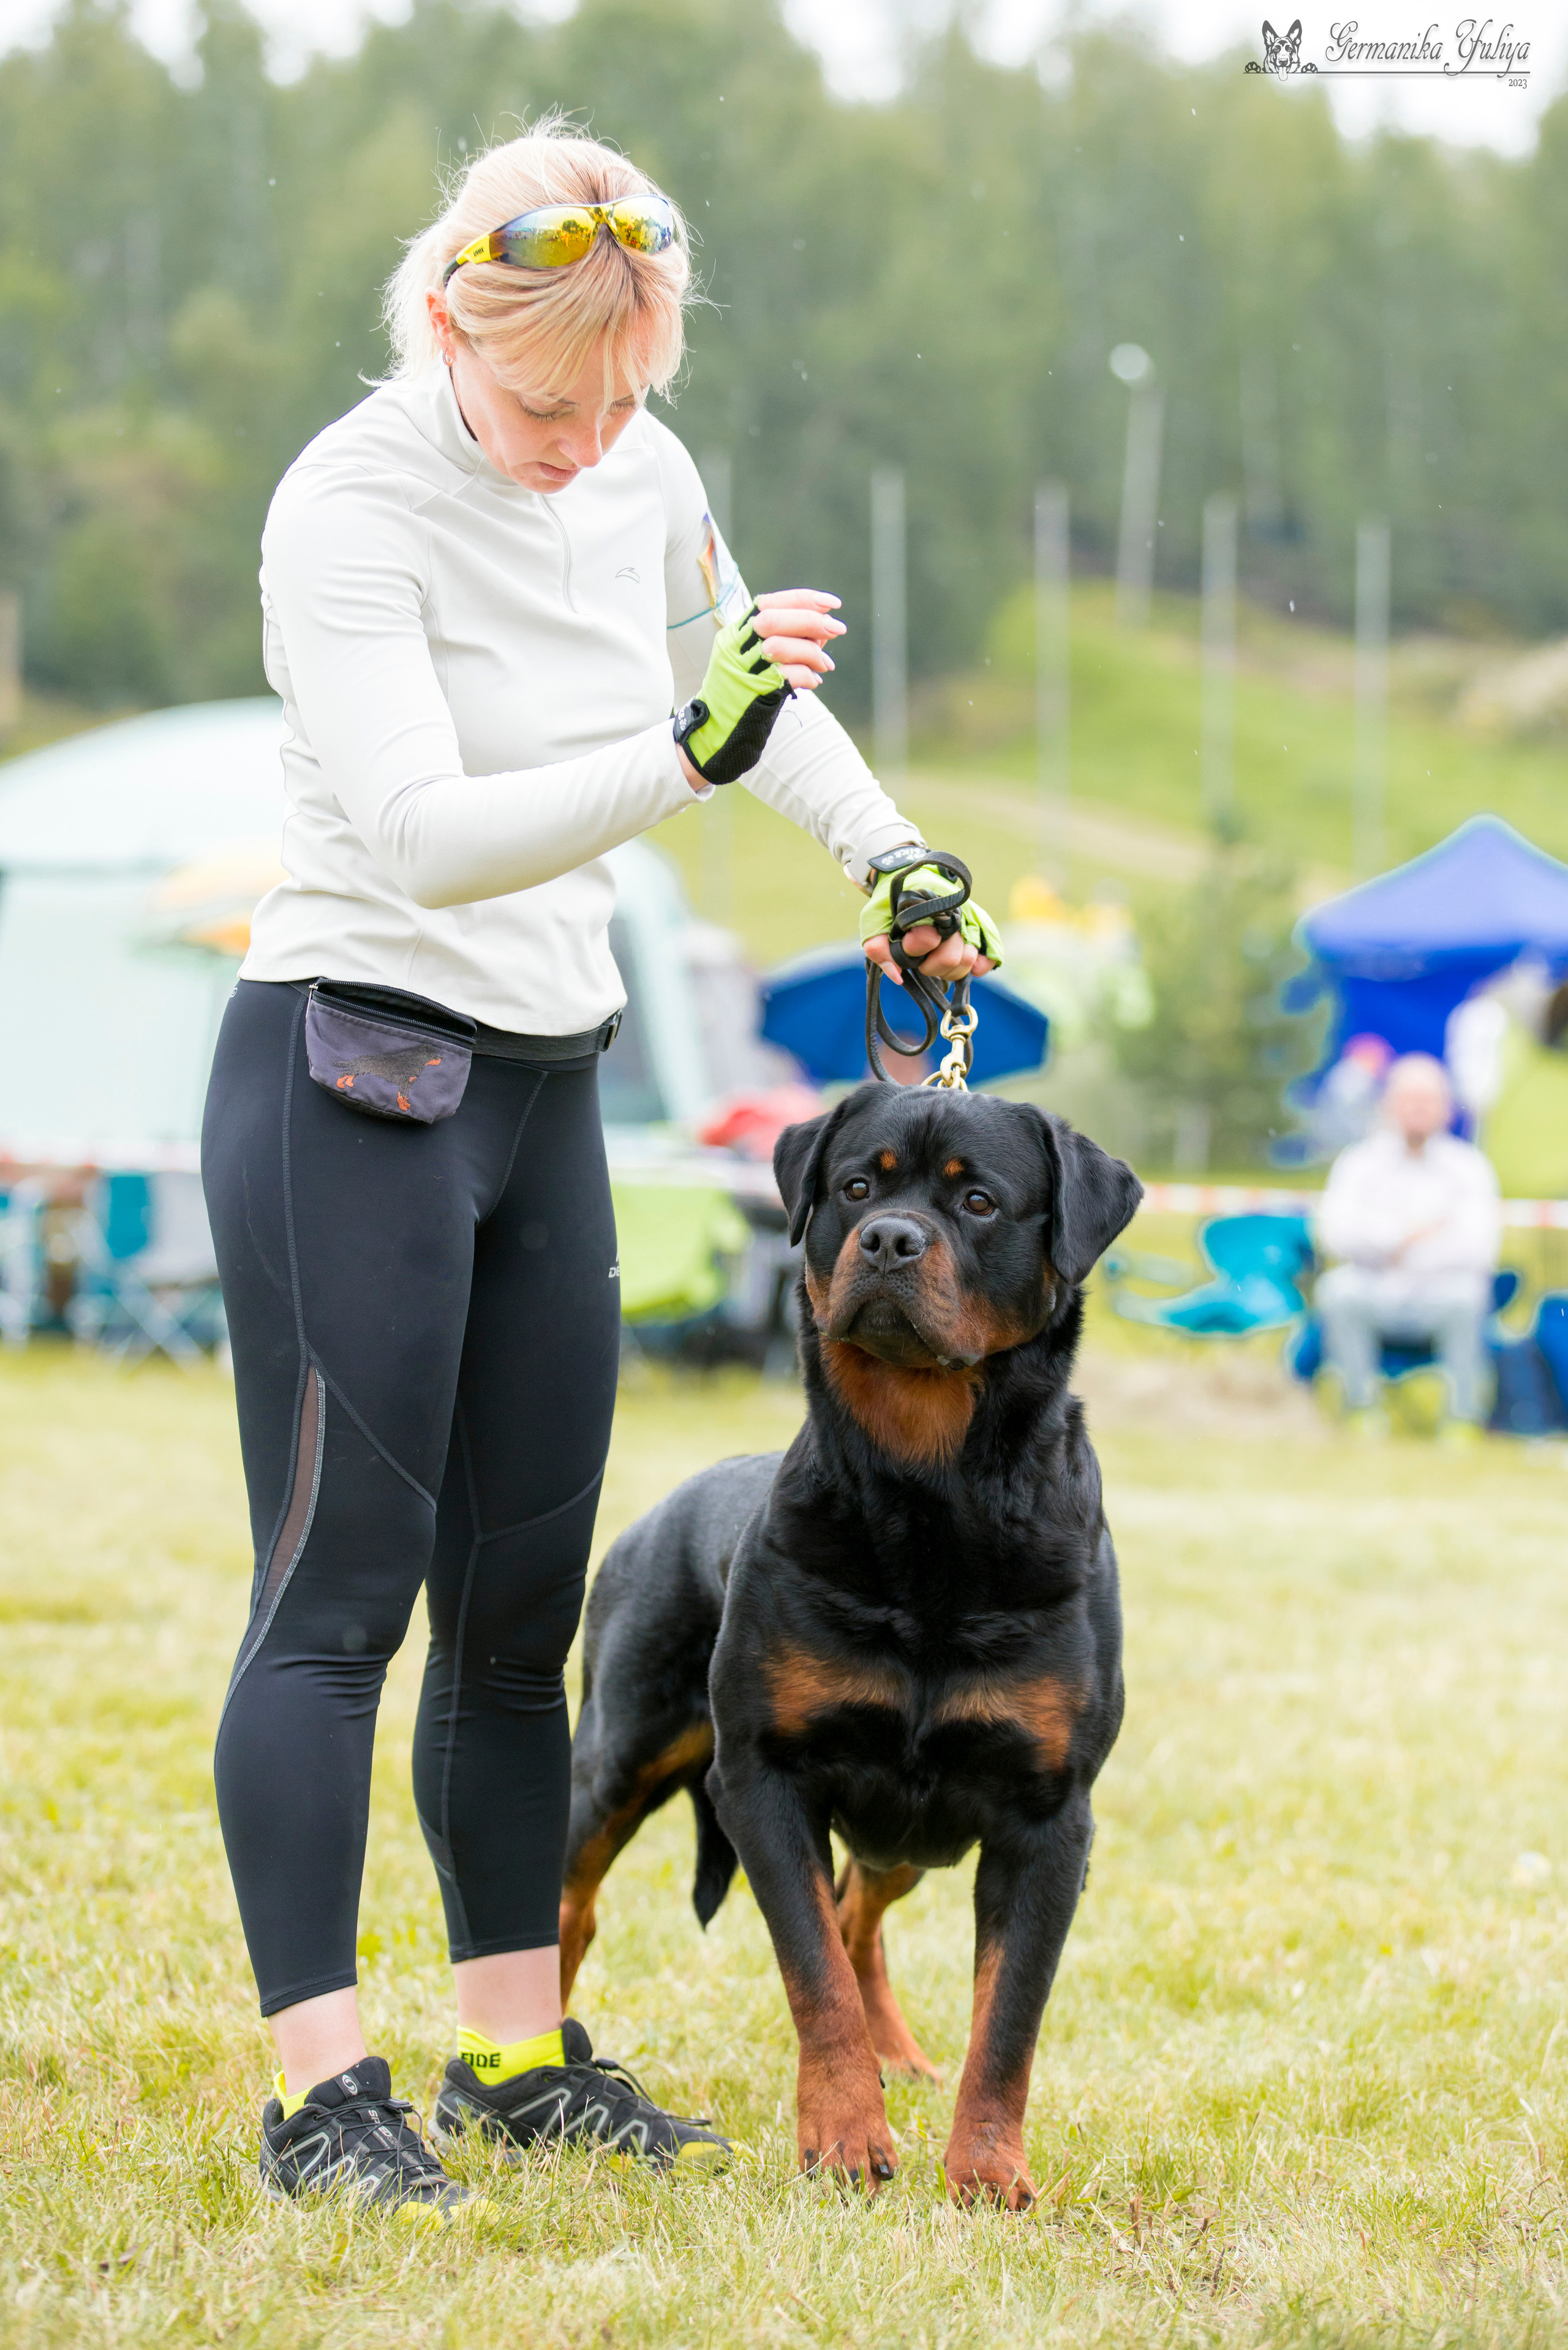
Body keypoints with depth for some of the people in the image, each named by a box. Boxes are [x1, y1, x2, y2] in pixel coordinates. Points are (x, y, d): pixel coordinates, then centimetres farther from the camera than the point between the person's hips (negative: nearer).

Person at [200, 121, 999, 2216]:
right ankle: (317, 2092, -5)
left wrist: (889, 851, 14)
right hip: (350, 1077, -7)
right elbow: (427, 838, -28)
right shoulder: (352, 508, -17)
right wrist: (688, 756, -38)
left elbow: (740, 677, 26)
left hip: (546, 1090, 7)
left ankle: (517, 2052, 18)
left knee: (523, 1602, 10)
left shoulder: (647, 478, 4)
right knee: (342, 1591, -8)